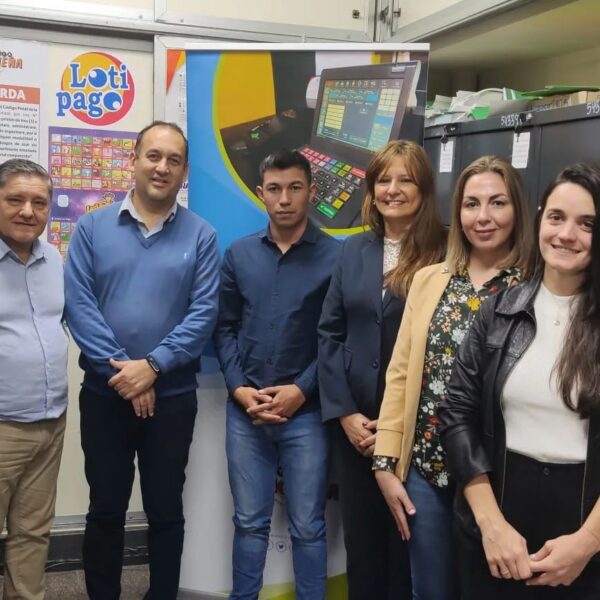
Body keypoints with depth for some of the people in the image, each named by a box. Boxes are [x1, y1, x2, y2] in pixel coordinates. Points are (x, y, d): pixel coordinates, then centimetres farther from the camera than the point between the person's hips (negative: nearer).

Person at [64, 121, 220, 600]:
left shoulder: (201, 236, 0)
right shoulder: (92, 228, 2)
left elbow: (203, 313, -7)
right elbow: (79, 304, -6)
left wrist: (152, 366, -17)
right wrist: (121, 368, -15)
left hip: (173, 396, 0)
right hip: (104, 393, 1)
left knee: (166, 511, 12)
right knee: (105, 510, 13)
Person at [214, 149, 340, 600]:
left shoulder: (336, 256, -3)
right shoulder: (239, 254, 7)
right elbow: (225, 328, 7)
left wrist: (301, 390, -12)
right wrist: (241, 389, -5)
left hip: (306, 412, -2)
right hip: (245, 411, 3)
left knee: (307, 527, 8)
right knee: (249, 522, 14)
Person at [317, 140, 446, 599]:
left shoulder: (445, 256, -7)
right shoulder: (353, 250, 7)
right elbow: (329, 334, 5)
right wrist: (343, 412, -4)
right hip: (354, 422, 4)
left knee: (407, 541, 10)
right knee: (360, 538, 14)